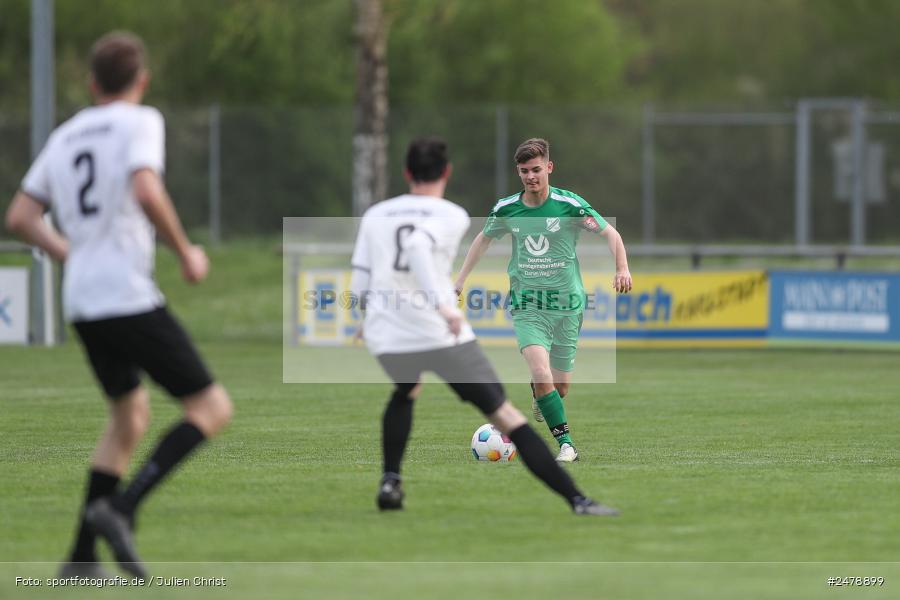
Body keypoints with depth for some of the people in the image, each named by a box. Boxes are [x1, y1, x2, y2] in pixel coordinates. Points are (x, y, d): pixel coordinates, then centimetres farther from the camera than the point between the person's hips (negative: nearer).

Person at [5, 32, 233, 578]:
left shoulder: (65, 137, 17)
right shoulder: (141, 122, -3)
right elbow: (146, 192, -21)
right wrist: (187, 253, -9)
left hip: (82, 305, 8)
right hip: (130, 298, -8)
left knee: (131, 415, 23)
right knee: (213, 409, -2)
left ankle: (82, 556, 18)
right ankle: (121, 510, -17)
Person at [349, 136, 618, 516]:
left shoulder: (375, 215, 15)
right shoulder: (452, 216, 2)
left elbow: (359, 289, 10)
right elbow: (418, 245, -20)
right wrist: (441, 305, -27)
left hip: (385, 338, 4)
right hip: (441, 335, -4)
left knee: (406, 392, 38)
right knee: (507, 417, -1)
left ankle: (390, 481, 25)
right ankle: (577, 500, -10)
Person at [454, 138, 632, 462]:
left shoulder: (569, 204, -8)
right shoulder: (506, 209, -1)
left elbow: (610, 233, 0)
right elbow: (484, 238, 19)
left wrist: (622, 269, -15)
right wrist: (462, 277, 16)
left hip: (566, 304, 0)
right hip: (526, 305, 0)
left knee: (560, 386, 7)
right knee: (540, 370, -23)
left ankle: (540, 397, 44)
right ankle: (566, 442, -18)